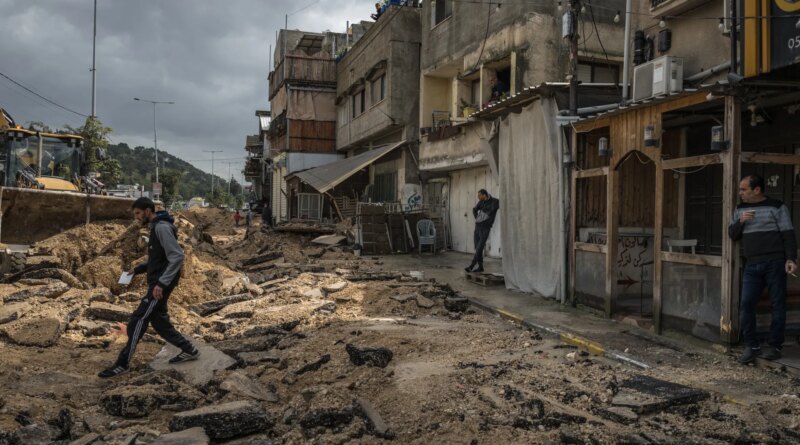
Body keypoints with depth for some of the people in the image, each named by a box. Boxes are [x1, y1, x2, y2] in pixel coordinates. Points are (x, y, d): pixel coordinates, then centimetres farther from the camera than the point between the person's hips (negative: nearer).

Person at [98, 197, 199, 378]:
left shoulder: (162, 227, -16)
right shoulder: (155, 228, 15)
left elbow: (177, 256, -25)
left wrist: (161, 283, -28)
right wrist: (138, 269, 13)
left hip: (161, 285, -10)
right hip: (157, 283, 10)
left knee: (138, 320, -6)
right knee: (159, 321, 14)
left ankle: (122, 363, 2)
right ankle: (189, 350, 22)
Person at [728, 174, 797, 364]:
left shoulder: (776, 207, -1)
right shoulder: (740, 209, 14)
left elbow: (788, 234, -4)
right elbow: (732, 235, 14)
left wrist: (791, 258, -14)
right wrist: (740, 222, -6)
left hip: (774, 263, -4)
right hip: (752, 265, 4)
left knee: (777, 306, 3)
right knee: (746, 305, -3)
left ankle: (775, 346, 12)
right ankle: (752, 346, 6)